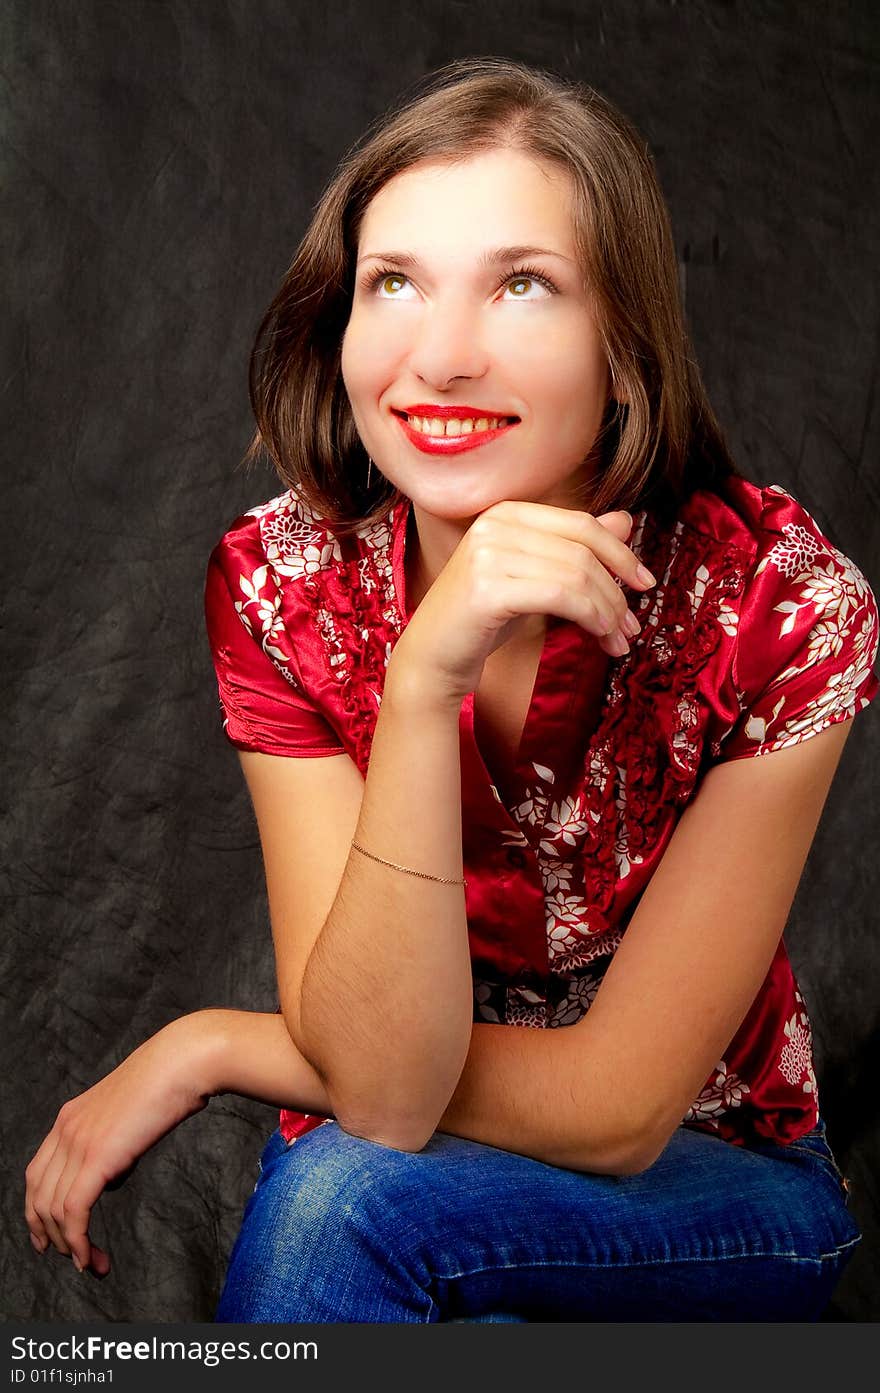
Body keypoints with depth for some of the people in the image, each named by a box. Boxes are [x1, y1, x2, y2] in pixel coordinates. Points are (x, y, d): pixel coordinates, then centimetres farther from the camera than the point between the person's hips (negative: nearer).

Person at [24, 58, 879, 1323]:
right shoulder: (279, 583, -16)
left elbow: (618, 1108, -20)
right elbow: (382, 1086, -24)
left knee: (343, 1189, -29)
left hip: (717, 1186, -2)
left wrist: (210, 1046, -18)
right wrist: (424, 684, -37)